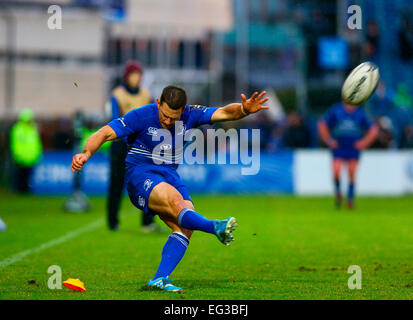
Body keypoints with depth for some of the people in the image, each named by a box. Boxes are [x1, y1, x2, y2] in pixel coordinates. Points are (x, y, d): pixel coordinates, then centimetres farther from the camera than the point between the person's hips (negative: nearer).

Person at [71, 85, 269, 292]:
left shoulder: (189, 116, 0)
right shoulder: (141, 116, -12)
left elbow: (224, 113, -5)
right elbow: (105, 134, -13)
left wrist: (244, 109, -26)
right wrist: (86, 154, -30)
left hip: (170, 176, 6)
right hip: (140, 176, -5)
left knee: (185, 226, -19)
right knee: (176, 200, -35)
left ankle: (160, 279, -23)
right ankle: (216, 228, -59)